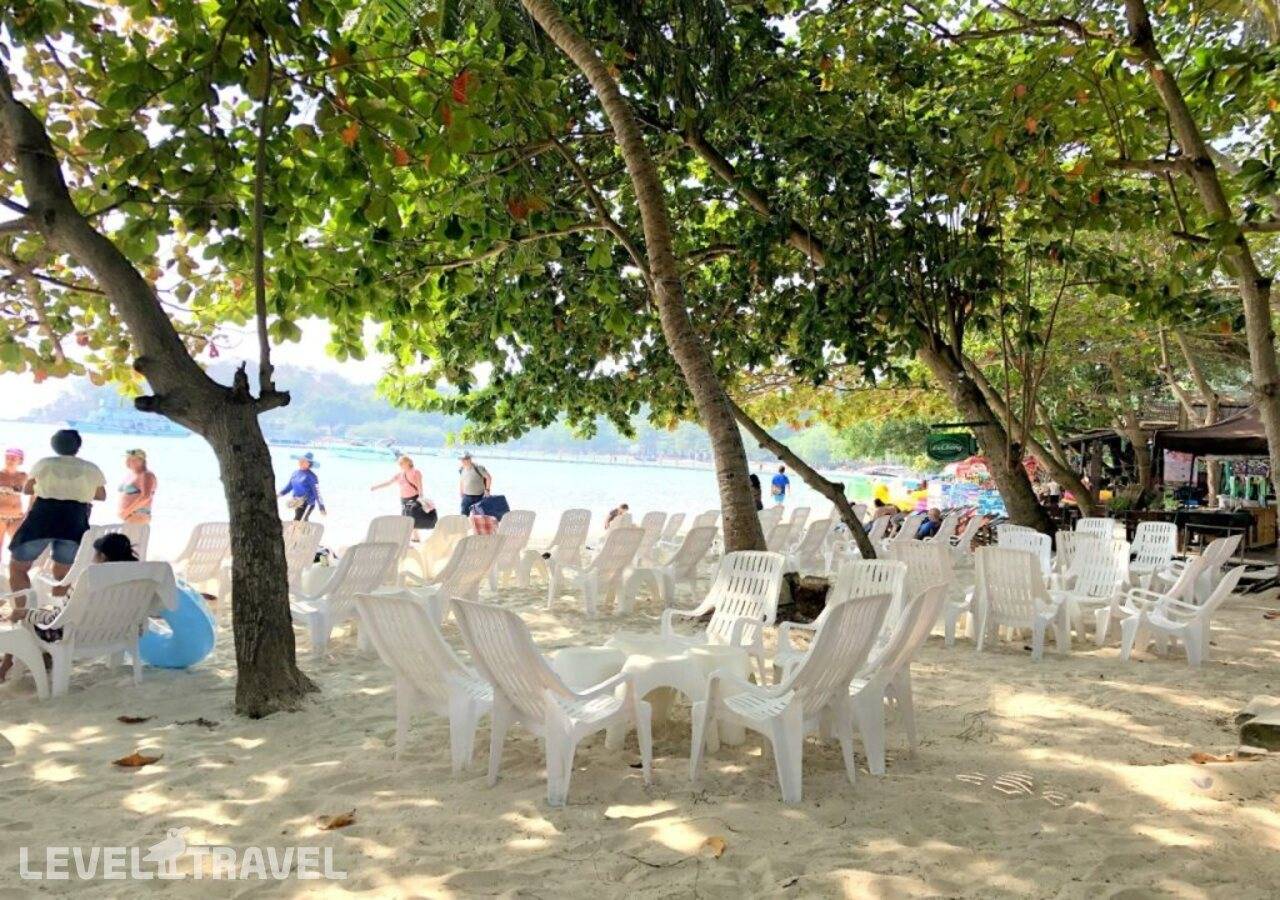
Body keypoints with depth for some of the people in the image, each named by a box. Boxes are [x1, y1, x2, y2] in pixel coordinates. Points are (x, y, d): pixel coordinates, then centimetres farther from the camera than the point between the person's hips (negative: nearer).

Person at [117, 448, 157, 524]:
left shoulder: (146, 475, -14)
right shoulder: (131, 474, 14)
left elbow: (146, 496, -28)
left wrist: (128, 510, -23)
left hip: (137, 518, -9)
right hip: (127, 518, 9)